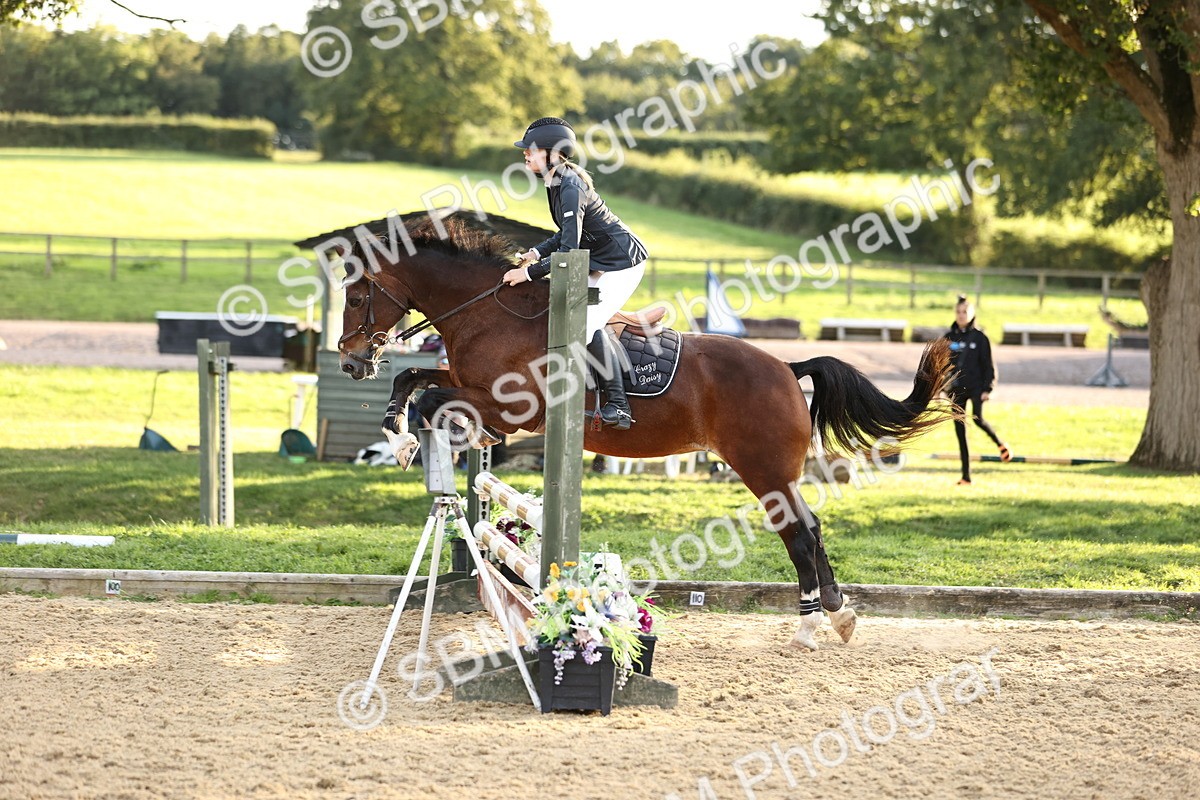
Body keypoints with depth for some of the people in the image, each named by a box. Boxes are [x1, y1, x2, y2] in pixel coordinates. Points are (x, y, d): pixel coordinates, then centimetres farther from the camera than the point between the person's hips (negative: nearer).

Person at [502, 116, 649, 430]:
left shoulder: (571, 189, -26)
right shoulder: (557, 182, 5)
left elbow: (569, 251, -29)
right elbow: (568, 234, 16)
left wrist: (530, 272, -23)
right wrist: (536, 253, 3)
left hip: (623, 262, -10)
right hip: (600, 262, 10)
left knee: (588, 323, -17)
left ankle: (618, 404, -12)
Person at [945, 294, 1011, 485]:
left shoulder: (979, 337, -1)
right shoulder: (949, 337, 6)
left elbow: (988, 365, -2)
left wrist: (987, 389, -10)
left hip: (976, 386, -3)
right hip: (956, 389, 3)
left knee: (977, 418, -27)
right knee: (960, 431, 1)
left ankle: (999, 444, 3)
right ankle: (966, 476, 6)